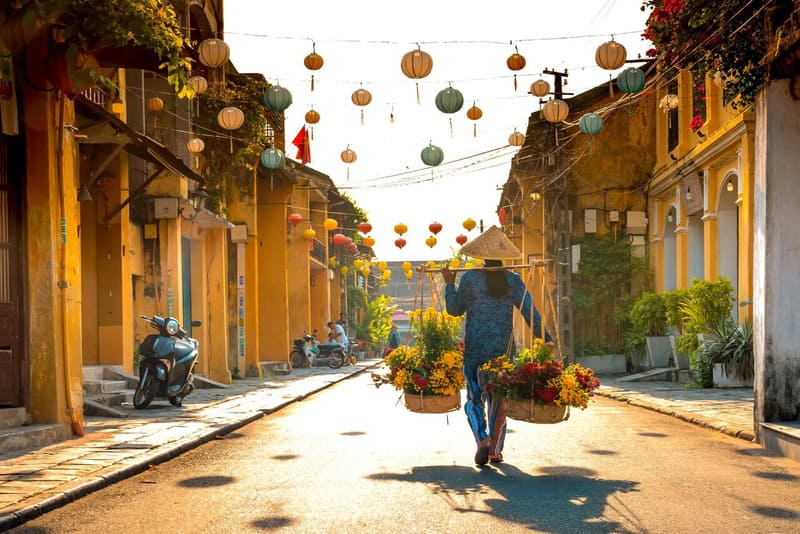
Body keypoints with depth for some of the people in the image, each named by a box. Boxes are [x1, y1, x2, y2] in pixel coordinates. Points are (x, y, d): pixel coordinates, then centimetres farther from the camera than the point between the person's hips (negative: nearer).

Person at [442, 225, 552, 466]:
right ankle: (496, 450, 16)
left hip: (474, 349, -2)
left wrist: (449, 284, 16)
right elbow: (529, 311, -5)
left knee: (474, 398, 7)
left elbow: (454, 309, 4)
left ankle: (482, 439, -16)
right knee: (498, 399, 14)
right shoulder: (513, 280, -2)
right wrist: (545, 338, 0)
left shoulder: (469, 278, -6)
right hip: (503, 348, 2)